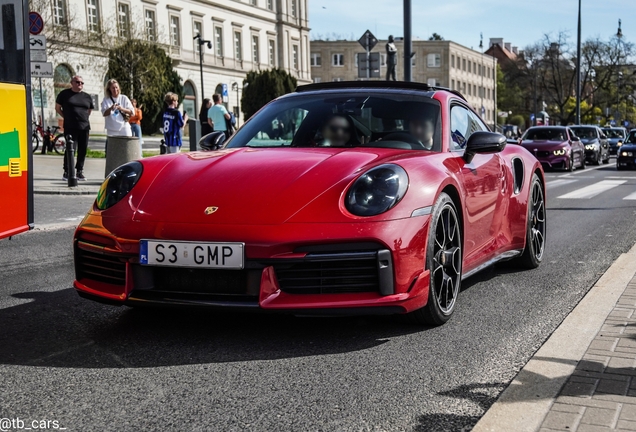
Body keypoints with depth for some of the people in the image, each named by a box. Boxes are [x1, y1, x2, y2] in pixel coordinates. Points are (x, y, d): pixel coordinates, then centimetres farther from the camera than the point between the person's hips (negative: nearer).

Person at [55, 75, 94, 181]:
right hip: (70, 127, -4)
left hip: (84, 127, 4)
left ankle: (79, 172, 14)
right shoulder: (64, 94, 4)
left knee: (83, 150, 4)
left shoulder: (87, 97, 14)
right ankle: (67, 172, 2)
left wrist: (83, 118, 12)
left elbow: (90, 110, 25)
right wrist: (67, 117, 6)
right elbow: (58, 108, 10)